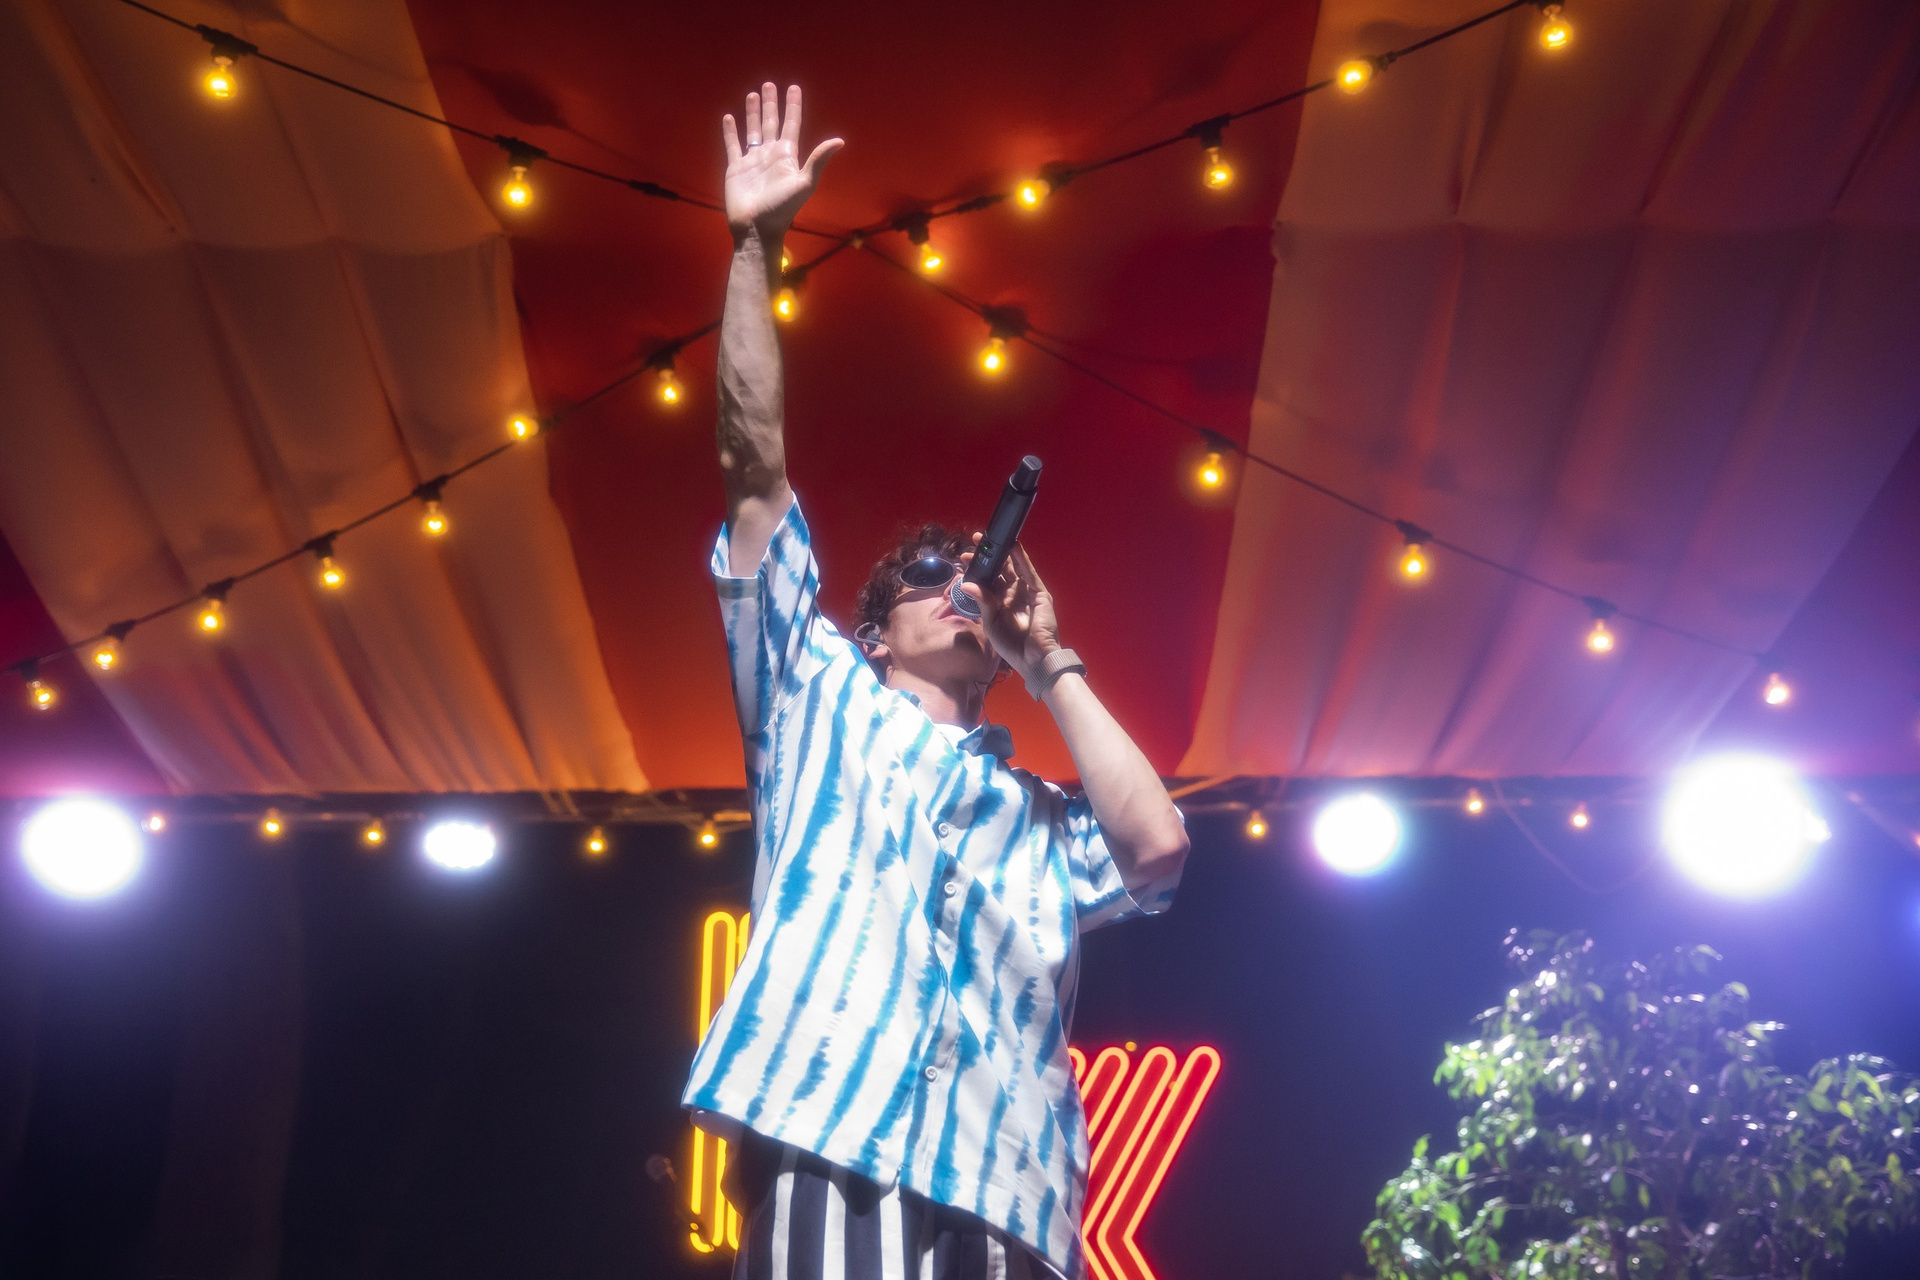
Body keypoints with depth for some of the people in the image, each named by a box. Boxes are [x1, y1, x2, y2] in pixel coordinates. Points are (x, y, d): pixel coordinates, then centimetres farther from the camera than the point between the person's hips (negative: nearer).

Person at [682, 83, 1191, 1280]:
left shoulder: (1039, 819, 29)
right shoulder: (822, 701, 24)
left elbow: (1156, 844, 7)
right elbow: (756, 460, 17)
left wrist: (1050, 661, 18)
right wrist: (756, 248, 13)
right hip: (831, 1145, -3)